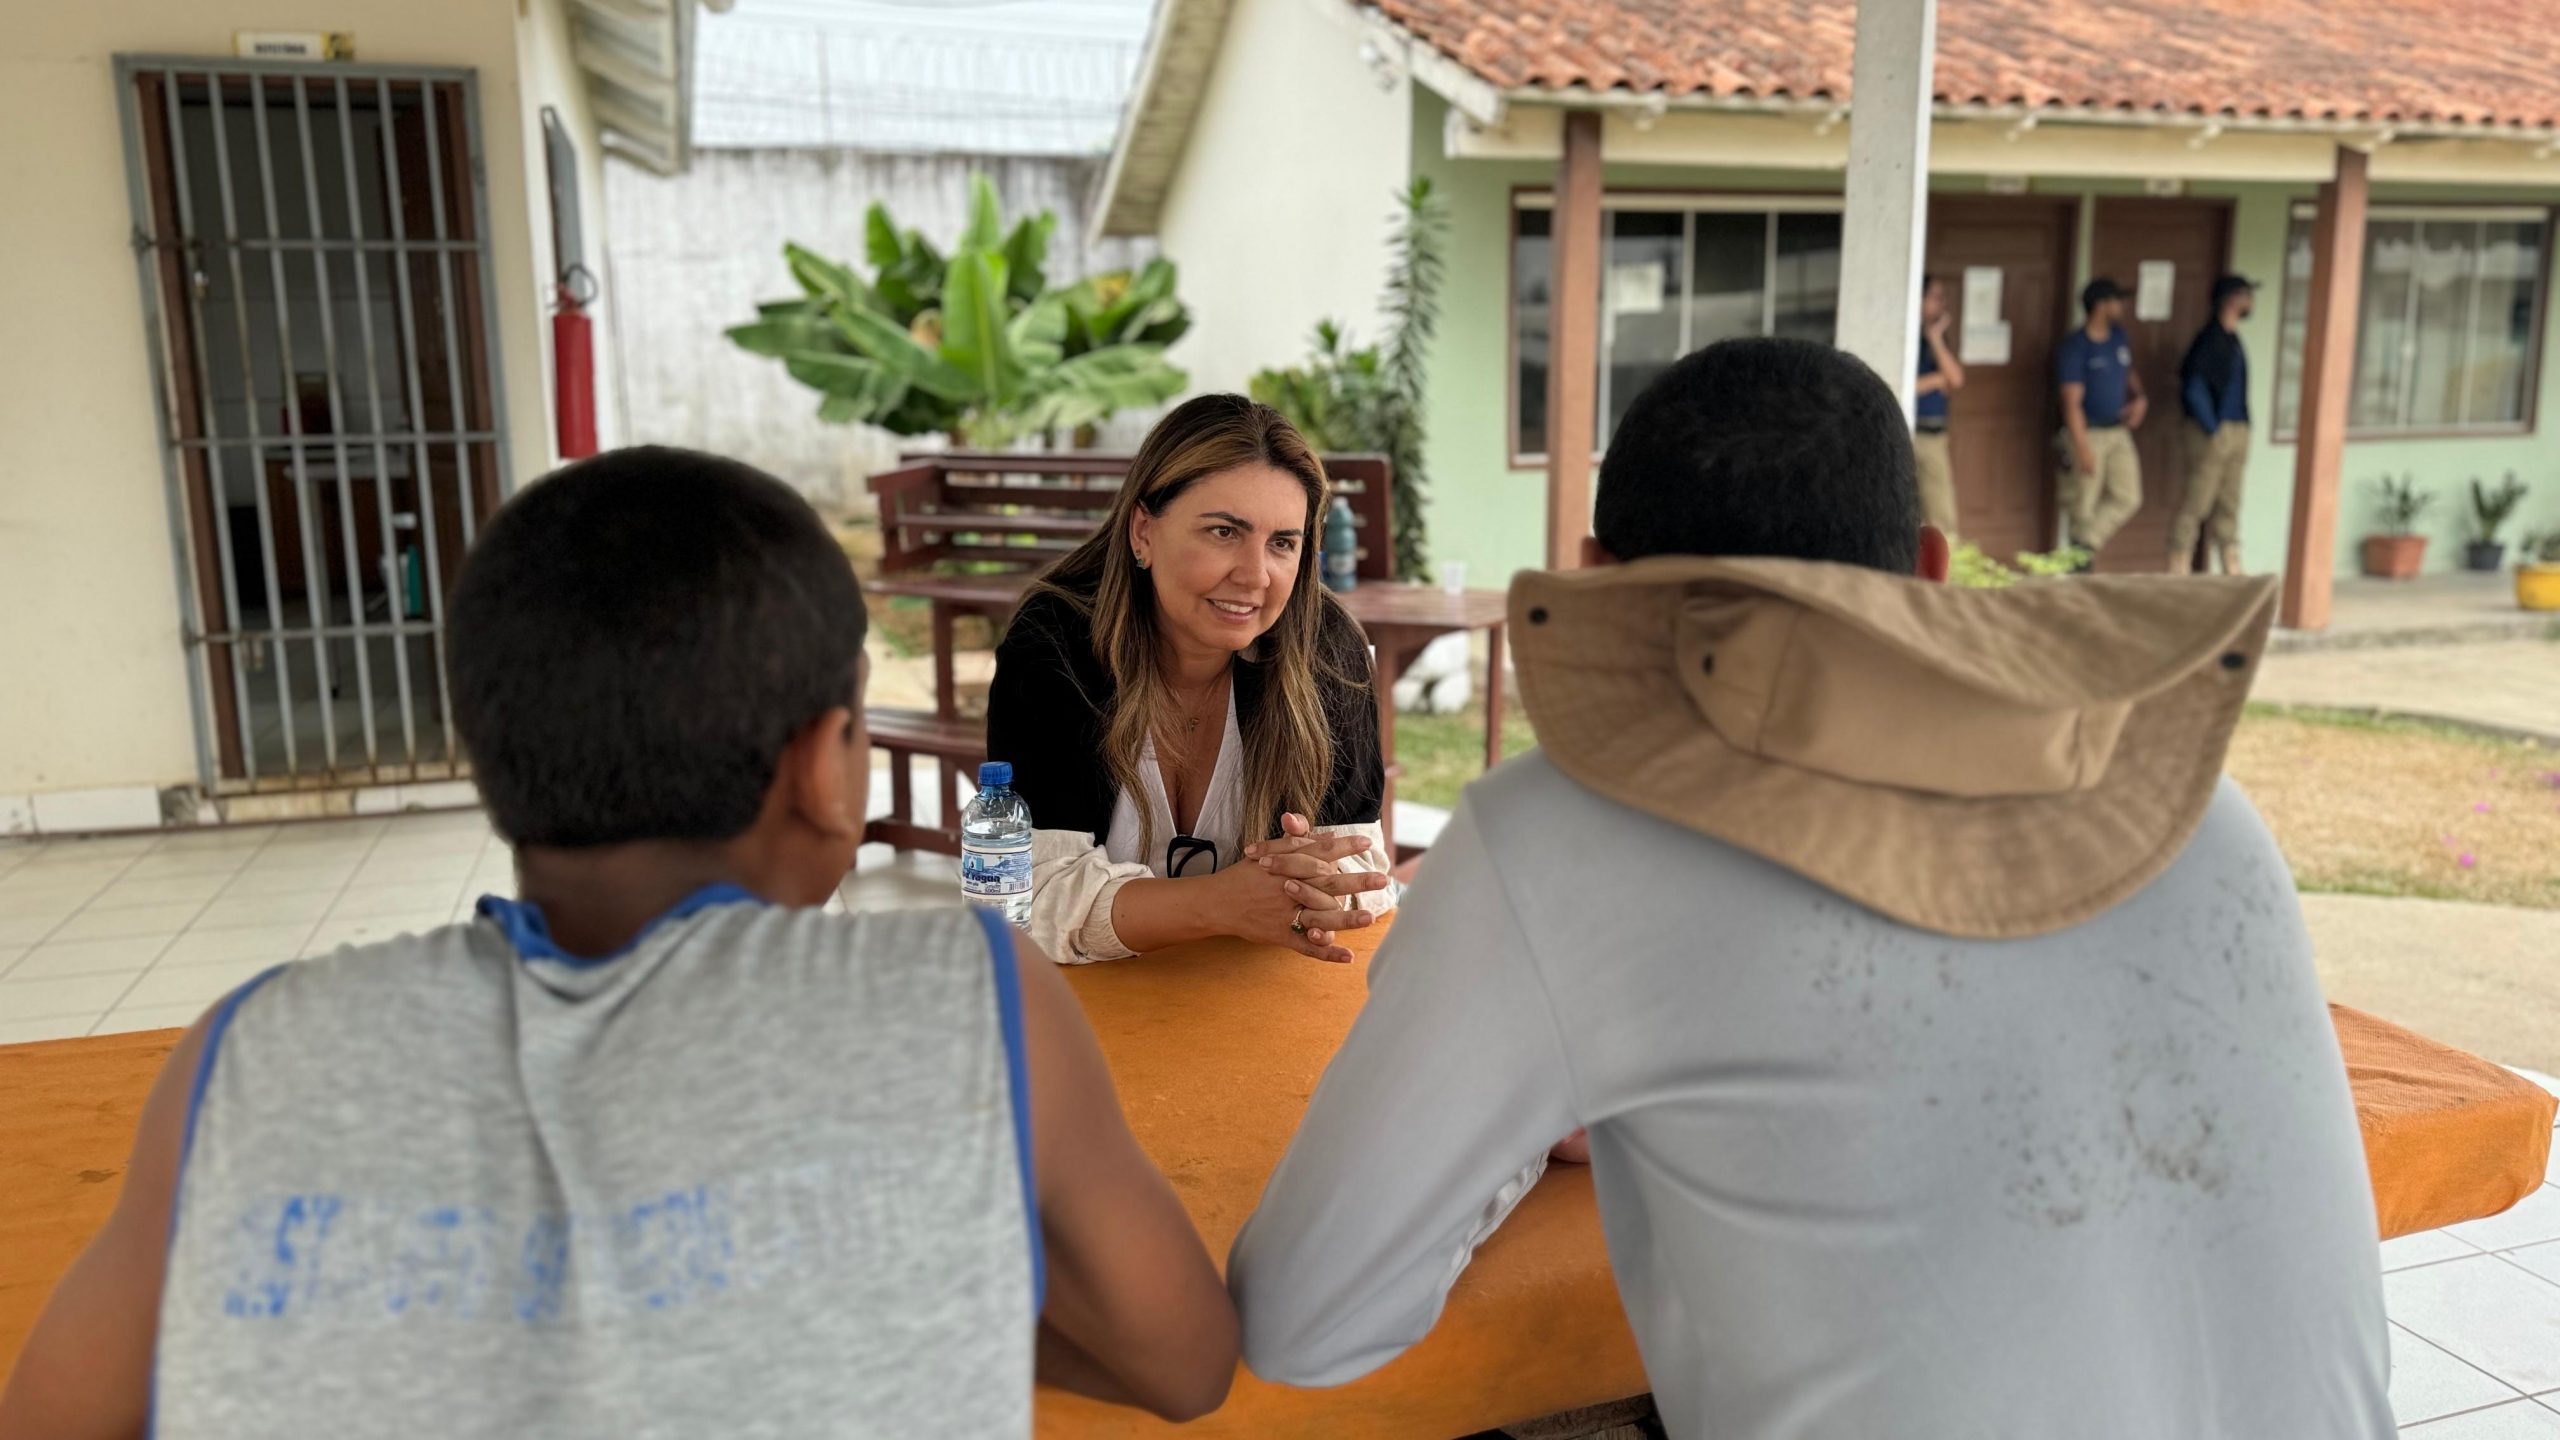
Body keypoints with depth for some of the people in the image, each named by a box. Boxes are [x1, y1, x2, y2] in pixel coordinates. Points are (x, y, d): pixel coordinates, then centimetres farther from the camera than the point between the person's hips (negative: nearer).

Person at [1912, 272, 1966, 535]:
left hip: (1935, 436, 6)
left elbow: (1956, 380, 0)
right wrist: (1937, 379, -4)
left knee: (1943, 518, 3)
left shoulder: (1938, 339, 14)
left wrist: (1936, 338, -6)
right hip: (1906, 434, -6)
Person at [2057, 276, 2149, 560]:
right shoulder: (2075, 347, -13)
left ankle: (2084, 547, 11)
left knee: (2128, 498, 1)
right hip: (2088, 433, -7)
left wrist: (2140, 398, 4)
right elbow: (2072, 402, -17)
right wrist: (2082, 448, -21)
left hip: (2119, 431, 7)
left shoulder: (2119, 337, 9)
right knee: (2085, 506, -1)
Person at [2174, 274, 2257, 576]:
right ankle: (2178, 571, -1)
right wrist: (2213, 429, -16)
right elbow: (2194, 389, -18)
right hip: (2213, 434, -9)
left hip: (2236, 433, 9)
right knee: (2197, 504, -6)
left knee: (2228, 506, 11)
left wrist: (2242, 434, 15)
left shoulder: (2232, 340, 15)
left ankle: (2232, 571, 15)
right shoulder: (2211, 338, -12)